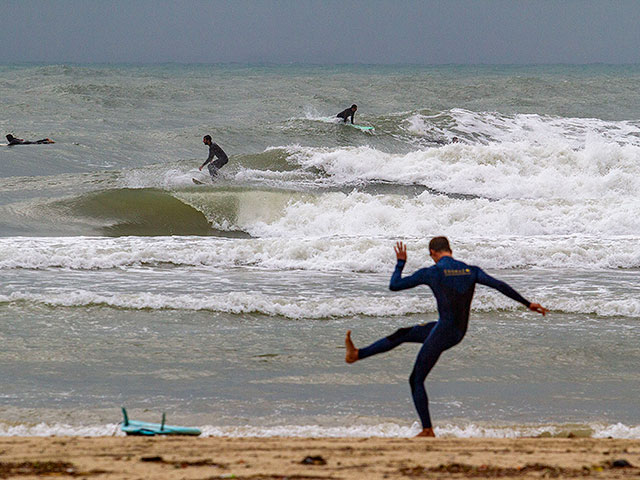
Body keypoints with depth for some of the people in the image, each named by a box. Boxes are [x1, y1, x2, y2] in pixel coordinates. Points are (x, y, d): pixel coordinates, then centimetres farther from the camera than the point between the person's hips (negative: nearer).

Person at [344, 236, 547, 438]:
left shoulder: (430, 273, -11)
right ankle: (357, 354, 30)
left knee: (416, 381, 8)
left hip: (442, 333, -7)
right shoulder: (471, 271, 2)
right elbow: (500, 285, -2)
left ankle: (427, 431, 9)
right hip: (459, 333, 7)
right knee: (402, 334, 22)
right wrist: (528, 304, 5)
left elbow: (394, 285, -3)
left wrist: (401, 263, 14)